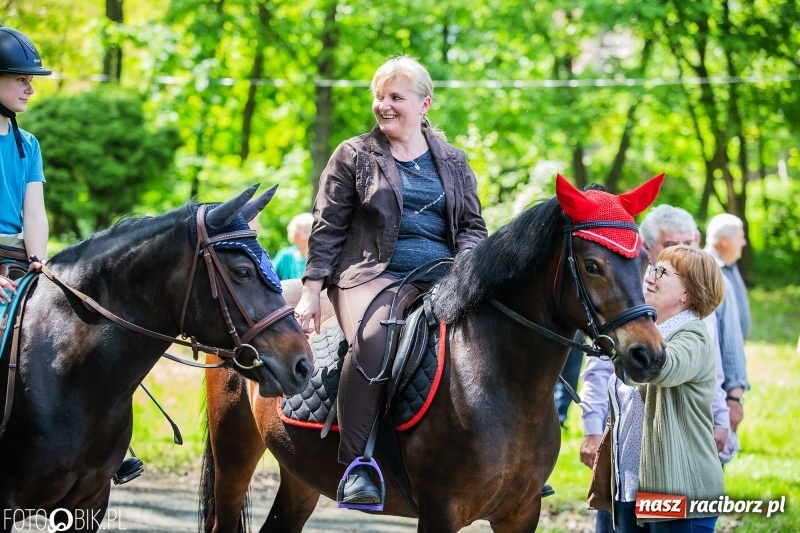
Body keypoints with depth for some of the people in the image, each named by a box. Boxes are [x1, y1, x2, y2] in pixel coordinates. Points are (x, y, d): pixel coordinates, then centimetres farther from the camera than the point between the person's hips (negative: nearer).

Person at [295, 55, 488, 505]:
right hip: (374, 276, -4)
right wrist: (312, 291, -1)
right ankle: (356, 463, -34)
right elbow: (328, 229, 7)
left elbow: (473, 226, 18)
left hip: (442, 281, 4)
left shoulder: (453, 163, 18)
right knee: (372, 342, -36)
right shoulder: (355, 156, 9)